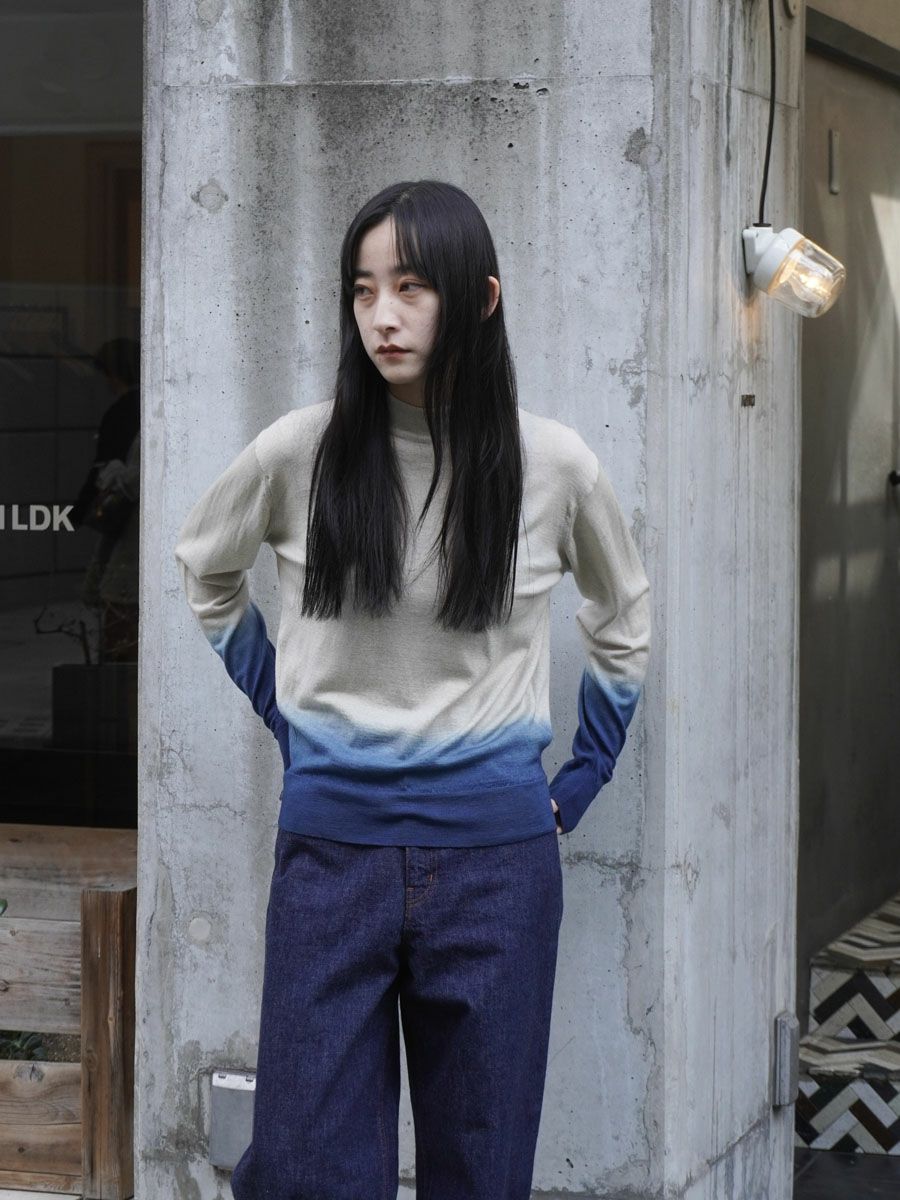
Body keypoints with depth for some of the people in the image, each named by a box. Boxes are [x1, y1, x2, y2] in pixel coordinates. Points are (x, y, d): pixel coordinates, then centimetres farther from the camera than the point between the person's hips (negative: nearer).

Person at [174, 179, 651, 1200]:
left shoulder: (552, 464, -2)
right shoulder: (301, 452, -4)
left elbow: (622, 613, 17)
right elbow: (203, 569, 16)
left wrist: (582, 777, 11)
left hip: (495, 855, 0)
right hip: (332, 846, 0)